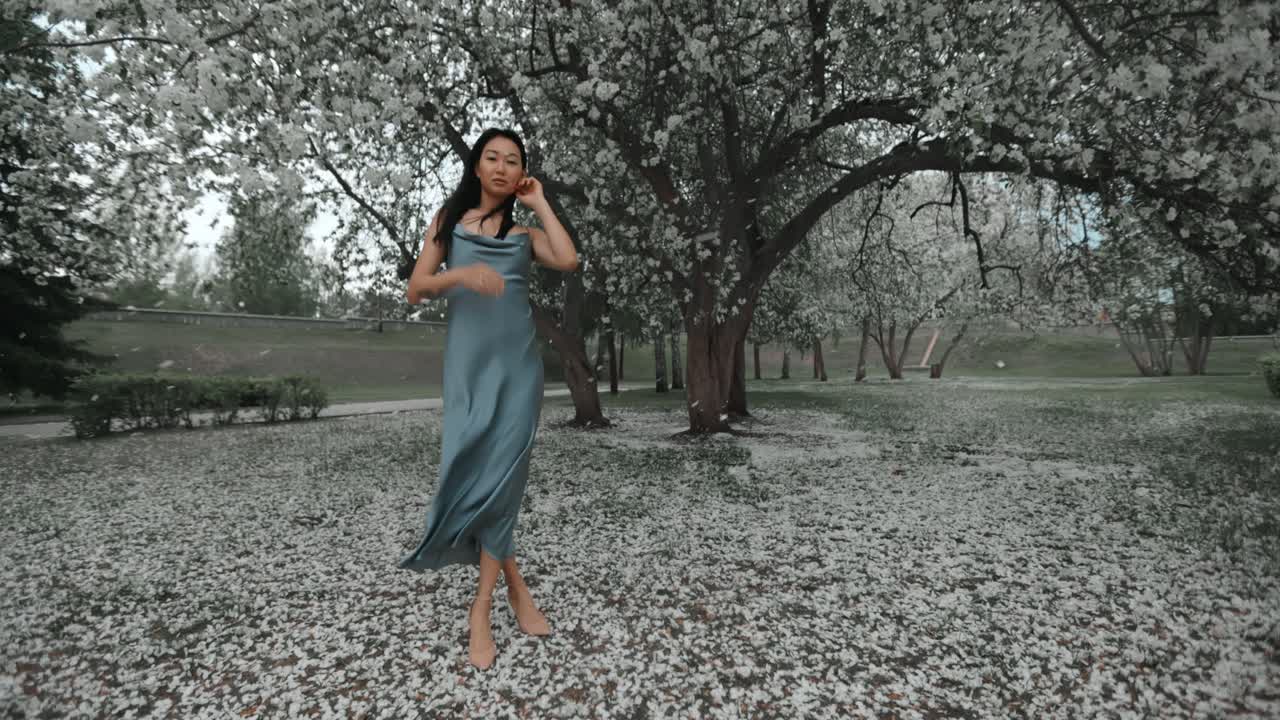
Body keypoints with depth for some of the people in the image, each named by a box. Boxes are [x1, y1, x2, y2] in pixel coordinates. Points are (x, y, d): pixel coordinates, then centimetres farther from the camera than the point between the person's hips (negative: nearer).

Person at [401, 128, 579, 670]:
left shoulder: (524, 232, 11)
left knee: (499, 473, -5)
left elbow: (568, 261, -10)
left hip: (516, 362, 0)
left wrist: (540, 203, 1)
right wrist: (461, 274, -16)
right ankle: (514, 584, 15)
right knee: (474, 470, -3)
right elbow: (415, 290, 3)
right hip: (468, 361, 0)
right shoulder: (449, 219, 11)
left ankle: (482, 606, 4)